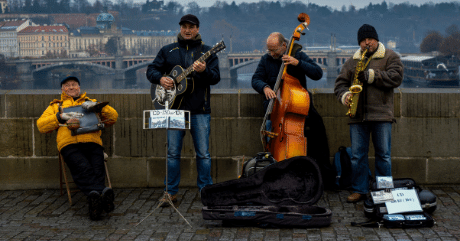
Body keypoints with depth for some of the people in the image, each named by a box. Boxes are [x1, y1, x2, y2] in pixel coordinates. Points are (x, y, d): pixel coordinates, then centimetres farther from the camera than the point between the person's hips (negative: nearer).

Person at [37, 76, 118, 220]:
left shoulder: (91, 103, 38)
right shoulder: (56, 106, 37)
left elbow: (113, 117, 26)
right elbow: (41, 125, 20)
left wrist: (97, 106, 8)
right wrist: (61, 117, 4)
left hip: (92, 142, 2)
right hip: (69, 144, -2)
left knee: (97, 169, -32)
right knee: (83, 168, -35)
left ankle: (94, 197, -53)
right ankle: (102, 193, -57)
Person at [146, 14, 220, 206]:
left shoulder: (207, 52, 6)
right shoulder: (168, 51, 11)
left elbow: (216, 77, -4)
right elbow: (151, 70, 13)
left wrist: (204, 71, -25)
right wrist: (160, 78, -8)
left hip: (200, 111, -1)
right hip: (175, 109, 1)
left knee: (203, 153, 0)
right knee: (172, 152, 4)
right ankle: (171, 192, 13)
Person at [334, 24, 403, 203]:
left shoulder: (390, 57, 5)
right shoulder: (352, 61, 16)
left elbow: (396, 77, -9)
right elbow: (341, 82, 15)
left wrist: (371, 76, -16)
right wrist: (344, 95, -6)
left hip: (381, 115, -3)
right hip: (357, 115, 3)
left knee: (383, 155, 1)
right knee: (357, 155, 4)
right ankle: (359, 190, 13)